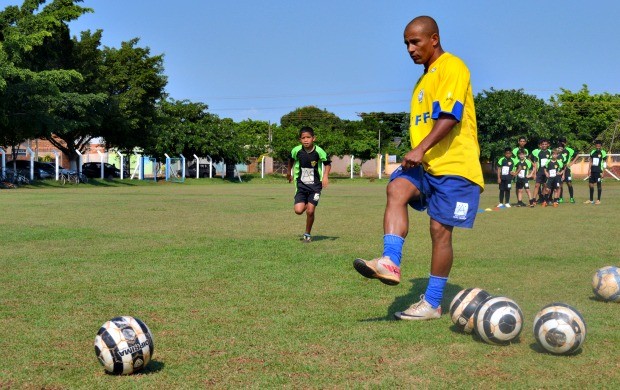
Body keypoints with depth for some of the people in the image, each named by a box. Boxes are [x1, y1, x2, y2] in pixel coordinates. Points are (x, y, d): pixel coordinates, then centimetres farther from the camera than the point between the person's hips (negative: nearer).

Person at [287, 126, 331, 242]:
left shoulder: (319, 151, -15)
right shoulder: (296, 150, -9)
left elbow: (328, 163, 1)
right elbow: (291, 160, 14)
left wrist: (325, 176, -14)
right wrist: (289, 173, 25)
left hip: (315, 185, -1)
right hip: (301, 184, 1)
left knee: (310, 211, -7)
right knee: (298, 210, -12)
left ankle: (307, 234, 15)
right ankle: (306, 205, 25)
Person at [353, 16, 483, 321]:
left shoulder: (452, 67, -9)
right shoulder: (425, 77, 20)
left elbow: (449, 116, -22)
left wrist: (421, 149, -30)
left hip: (454, 164, -7)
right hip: (425, 164, 8)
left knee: (440, 229, -4)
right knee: (396, 188, -22)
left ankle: (432, 304, 7)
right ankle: (390, 264, -35)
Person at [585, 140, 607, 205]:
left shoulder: (603, 153, -4)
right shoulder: (592, 152, 11)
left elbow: (604, 163, -4)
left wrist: (602, 172, -9)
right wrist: (589, 170, 10)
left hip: (599, 171, -6)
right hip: (592, 171, 6)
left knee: (599, 185, -1)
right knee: (591, 184, 7)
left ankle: (598, 200, 6)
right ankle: (591, 200, 15)